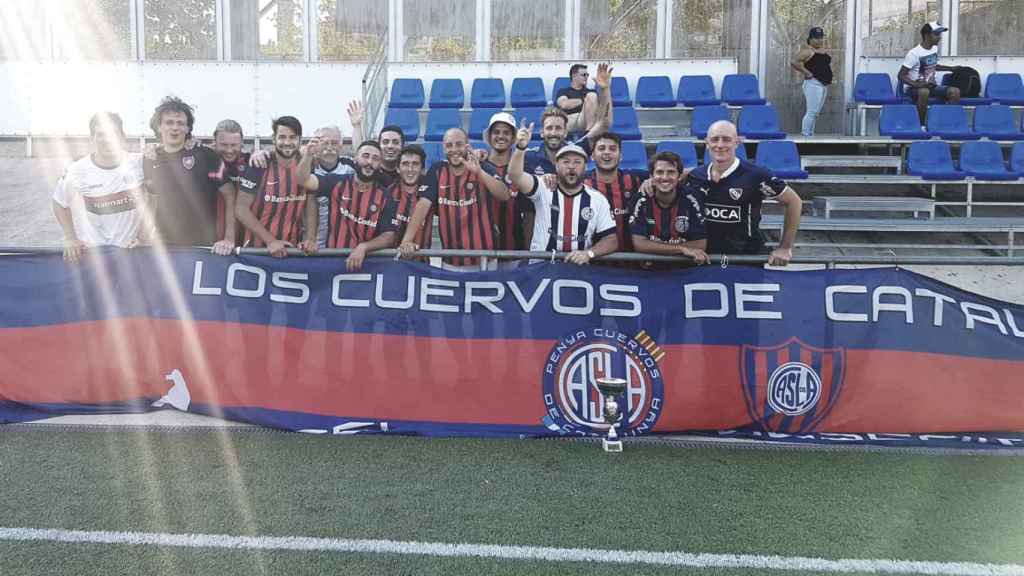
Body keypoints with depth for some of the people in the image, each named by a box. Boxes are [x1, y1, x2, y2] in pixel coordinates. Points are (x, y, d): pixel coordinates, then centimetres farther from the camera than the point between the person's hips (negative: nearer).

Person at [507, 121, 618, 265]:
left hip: (579, 268, 2)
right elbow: (516, 176, -14)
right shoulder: (544, 189, 2)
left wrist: (588, 253, -13)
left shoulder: (598, 200, 4)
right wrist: (520, 147, -30)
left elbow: (611, 240, 4)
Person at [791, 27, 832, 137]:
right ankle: (805, 135, -14)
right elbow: (794, 62, -20)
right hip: (814, 84, -9)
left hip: (824, 85, 9)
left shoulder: (823, 50, 17)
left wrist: (828, 76, 15)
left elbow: (827, 64, 34)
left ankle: (810, 135, 15)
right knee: (811, 112, -14)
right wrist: (806, 73, -18)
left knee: (815, 113, 10)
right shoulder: (807, 50, -8)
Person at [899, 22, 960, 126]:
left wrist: (951, 68, 24)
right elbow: (901, 75, -17)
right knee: (924, 92, -42)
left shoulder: (935, 49, 8)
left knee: (955, 91, -16)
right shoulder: (914, 53, -16)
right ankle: (921, 124, -29)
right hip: (914, 88, -7)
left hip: (931, 86, 7)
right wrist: (917, 84, -30)